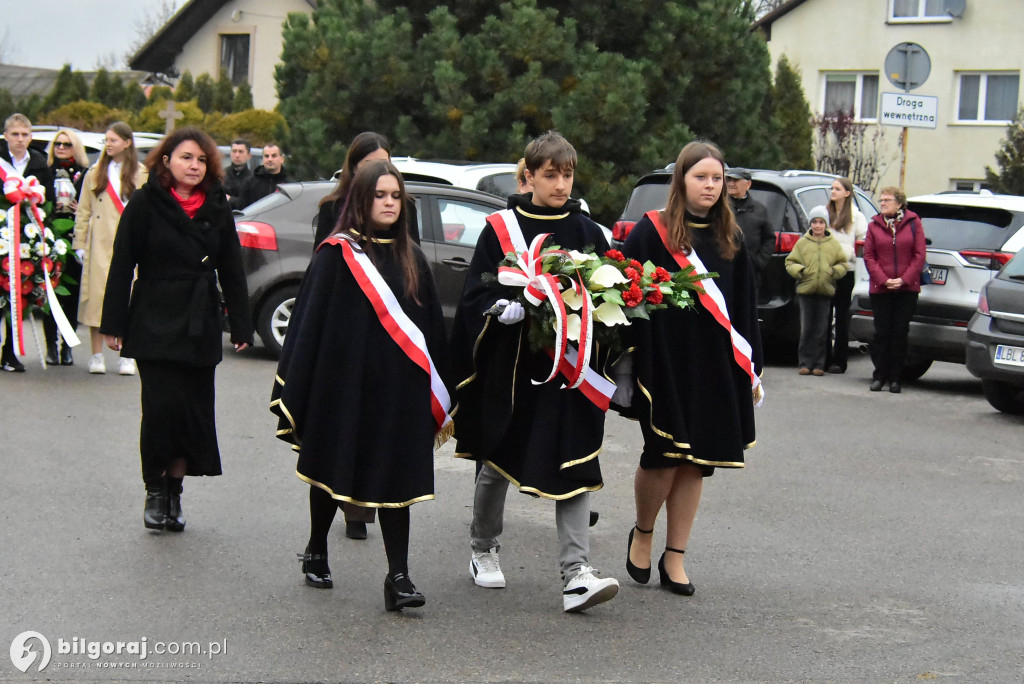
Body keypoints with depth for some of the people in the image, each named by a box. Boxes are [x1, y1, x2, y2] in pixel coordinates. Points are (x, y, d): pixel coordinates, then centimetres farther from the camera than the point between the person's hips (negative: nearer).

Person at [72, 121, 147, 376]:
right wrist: (80, 243, 3)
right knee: (97, 295, -2)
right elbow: (83, 211, 10)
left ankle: (126, 357, 5)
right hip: (99, 245, 1)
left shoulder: (142, 175, 6)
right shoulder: (94, 173, 11)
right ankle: (97, 356, 5)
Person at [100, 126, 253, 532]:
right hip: (155, 324, -3)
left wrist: (240, 326, 7)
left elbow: (231, 270, 11)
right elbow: (122, 265, -3)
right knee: (162, 406, -9)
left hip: (200, 326, 3)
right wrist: (114, 324, -6)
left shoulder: (216, 208, 8)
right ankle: (155, 491, 8)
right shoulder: (146, 203, -2)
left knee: (194, 411, 3)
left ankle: (175, 492, 15)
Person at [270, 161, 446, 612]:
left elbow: (432, 326, 11)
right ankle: (316, 554, 32)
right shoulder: (336, 254, -4)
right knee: (332, 469, 11)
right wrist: (295, 389, -11)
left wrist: (437, 398, 9)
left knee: (396, 475, -1)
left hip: (398, 388, 3)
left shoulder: (411, 259, 8)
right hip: (343, 382, -3)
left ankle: (398, 577, -2)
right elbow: (309, 320, -6)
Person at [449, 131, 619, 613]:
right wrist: (515, 310, -24)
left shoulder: (588, 233, 7)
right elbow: (478, 297, -6)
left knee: (573, 465, -9)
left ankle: (576, 574, -12)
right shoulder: (501, 229, -1)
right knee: (497, 463, 13)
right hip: (512, 366, -1)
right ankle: (483, 550, 34)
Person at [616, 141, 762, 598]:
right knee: (662, 457, -5)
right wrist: (624, 364, -12)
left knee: (696, 463, 5)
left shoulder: (729, 239, 10)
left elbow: (745, 308, 14)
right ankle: (642, 534, 23)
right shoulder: (651, 231, -3)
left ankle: (674, 559, 16)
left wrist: (751, 370, 11)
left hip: (713, 368, 4)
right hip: (662, 363, -4)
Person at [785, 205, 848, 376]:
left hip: (825, 291, 1)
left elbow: (843, 264, 12)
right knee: (806, 328, -1)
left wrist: (835, 271, -7)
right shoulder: (802, 242, 6)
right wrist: (799, 270, -11)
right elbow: (790, 262, 8)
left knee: (821, 330, 3)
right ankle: (805, 363, 5)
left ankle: (818, 364, 8)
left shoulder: (833, 244, 8)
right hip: (805, 290, -1)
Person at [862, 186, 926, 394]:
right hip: (880, 289, 1)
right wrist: (884, 280, -9)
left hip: (907, 289, -1)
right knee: (882, 333, 1)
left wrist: (904, 279, -9)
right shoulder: (874, 225, 5)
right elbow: (868, 256, 2)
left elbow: (919, 254, 0)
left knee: (900, 333, 1)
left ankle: (895, 378, 8)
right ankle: (879, 376, 9)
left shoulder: (913, 223, 2)